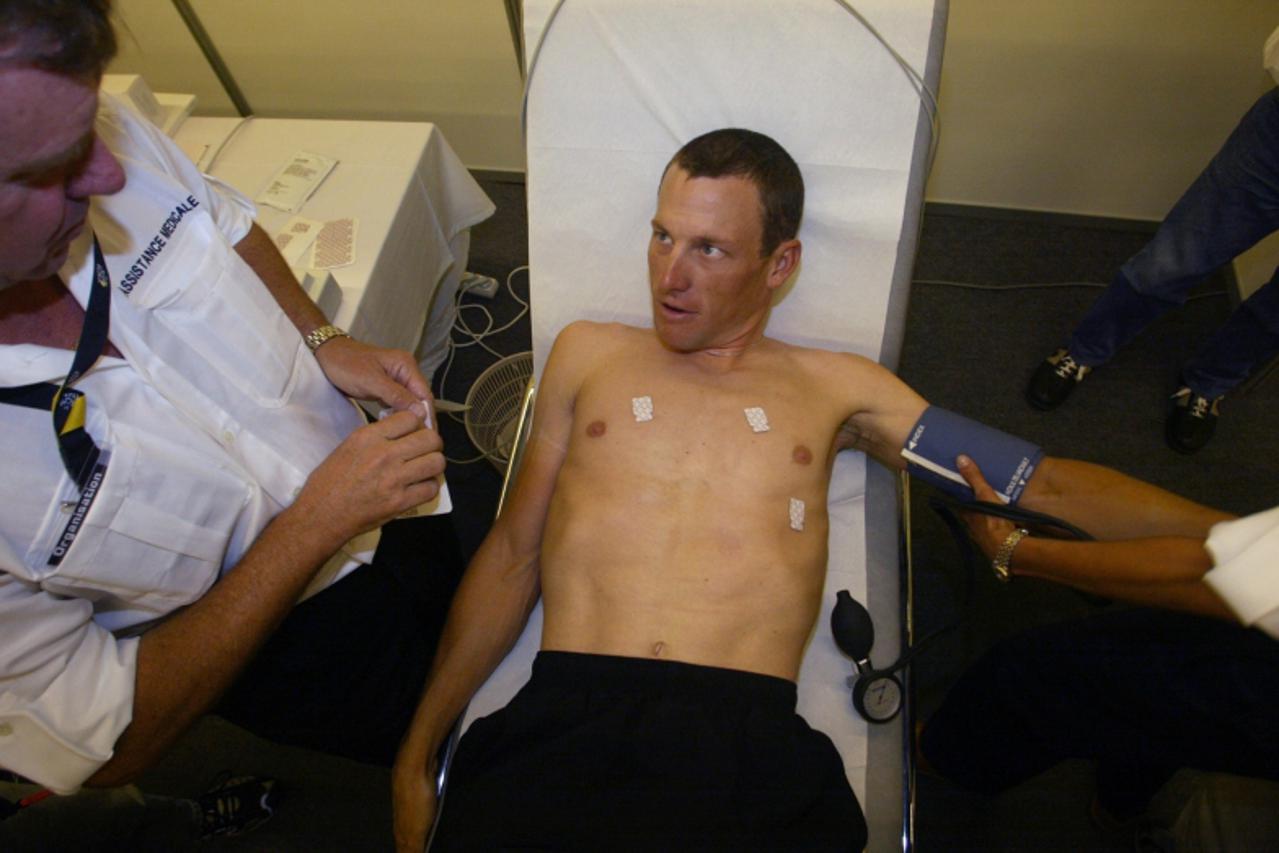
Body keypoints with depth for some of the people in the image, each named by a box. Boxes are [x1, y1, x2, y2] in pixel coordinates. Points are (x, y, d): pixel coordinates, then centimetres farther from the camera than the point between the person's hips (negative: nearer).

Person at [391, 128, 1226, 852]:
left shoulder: (835, 387, 13)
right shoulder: (588, 352, 15)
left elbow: (1034, 482, 15)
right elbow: (513, 553, 13)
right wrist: (417, 756, 10)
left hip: (747, 743, 0)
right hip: (566, 717, 1)